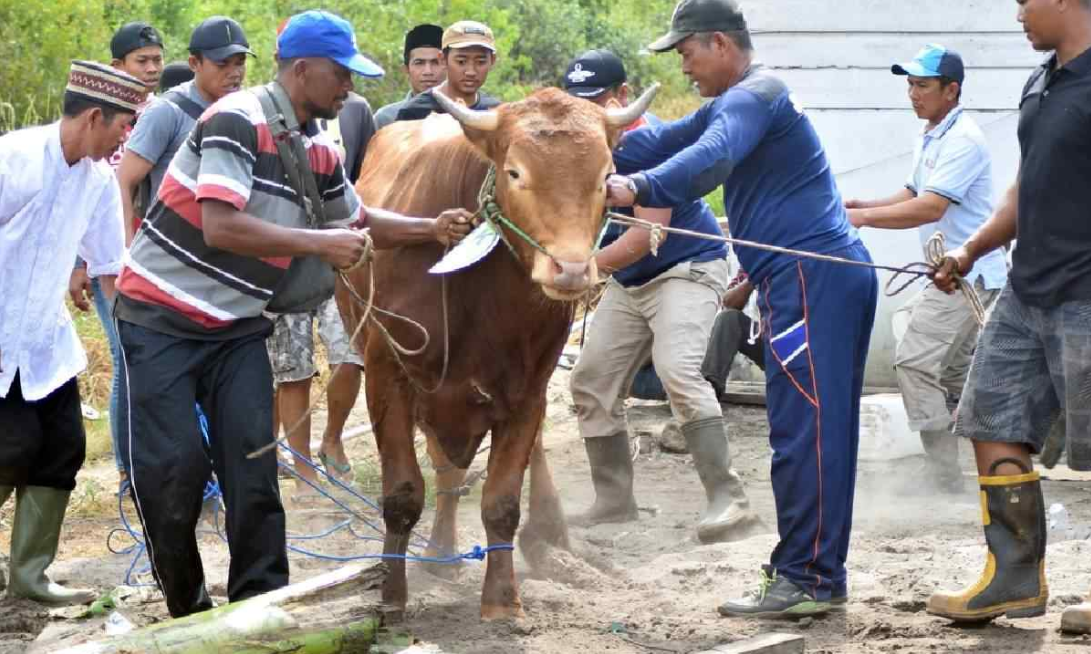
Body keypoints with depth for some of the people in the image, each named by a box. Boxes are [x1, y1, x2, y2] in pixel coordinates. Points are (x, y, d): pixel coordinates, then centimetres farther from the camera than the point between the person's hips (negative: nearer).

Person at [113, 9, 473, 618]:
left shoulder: (321, 152, 6)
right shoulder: (237, 122, -19)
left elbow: (360, 221, 23)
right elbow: (219, 227, -28)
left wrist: (432, 228, 8)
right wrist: (319, 243, -26)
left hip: (237, 326, 7)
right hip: (160, 315, -7)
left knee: (253, 463, -3)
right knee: (175, 465, -8)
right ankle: (185, 609, 8)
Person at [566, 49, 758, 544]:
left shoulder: (645, 142, -22)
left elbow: (648, 234, -27)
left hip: (687, 268, -9)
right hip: (628, 281, 9)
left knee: (678, 371, -27)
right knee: (591, 383, 7)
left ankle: (727, 499, -28)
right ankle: (613, 502, 18)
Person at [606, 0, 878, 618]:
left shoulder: (754, 96, -9)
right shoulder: (744, 99, 24)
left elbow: (710, 159, -29)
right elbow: (670, 139, 31)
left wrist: (636, 189, -41)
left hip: (811, 277, -11)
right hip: (835, 272, 11)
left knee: (803, 431, -11)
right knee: (823, 429, 11)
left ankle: (808, 580, -12)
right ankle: (820, 568, 15)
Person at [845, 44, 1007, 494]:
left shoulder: (962, 141, -17)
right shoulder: (929, 138, 15)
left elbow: (931, 207, -25)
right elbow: (913, 194, 21)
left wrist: (864, 218, -26)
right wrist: (864, 205, 4)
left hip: (966, 273, -11)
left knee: (916, 363, -15)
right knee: (955, 371, 15)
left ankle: (942, 477, -13)